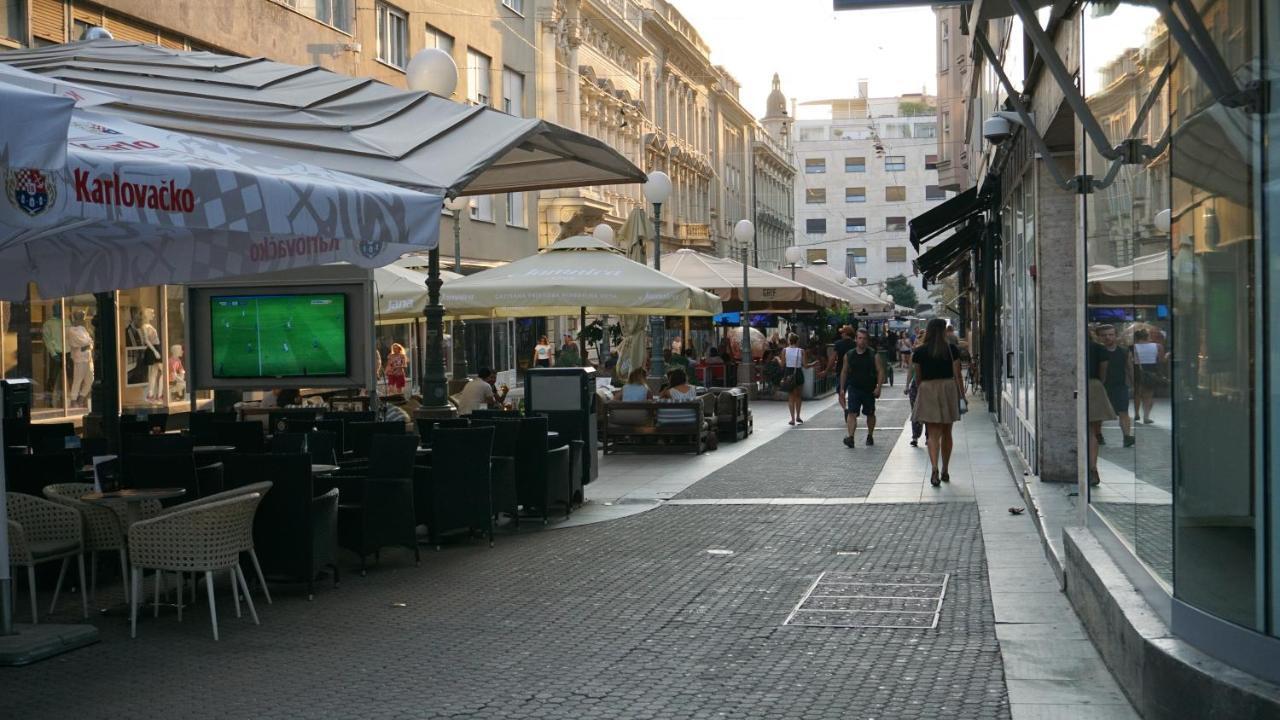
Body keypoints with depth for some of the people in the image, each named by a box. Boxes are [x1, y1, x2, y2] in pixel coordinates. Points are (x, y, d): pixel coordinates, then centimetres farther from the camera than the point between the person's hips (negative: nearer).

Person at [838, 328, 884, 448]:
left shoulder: (874, 355, -5)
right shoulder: (849, 355, 2)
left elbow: (880, 372, -6)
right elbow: (844, 371, 11)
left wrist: (878, 387, -15)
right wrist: (842, 388, 8)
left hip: (869, 389, -1)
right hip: (854, 388, 1)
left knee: (870, 414, 14)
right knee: (852, 413, -13)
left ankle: (870, 436, 31)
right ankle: (850, 437, -21)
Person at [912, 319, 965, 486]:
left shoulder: (919, 352, -2)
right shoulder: (952, 350, -2)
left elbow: (917, 377, 4)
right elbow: (958, 375, -3)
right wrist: (962, 395, 5)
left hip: (927, 391, -1)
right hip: (948, 389, 1)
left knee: (933, 434, -3)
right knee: (946, 433, 15)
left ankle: (934, 469, -23)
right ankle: (945, 471, 24)